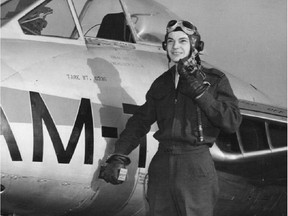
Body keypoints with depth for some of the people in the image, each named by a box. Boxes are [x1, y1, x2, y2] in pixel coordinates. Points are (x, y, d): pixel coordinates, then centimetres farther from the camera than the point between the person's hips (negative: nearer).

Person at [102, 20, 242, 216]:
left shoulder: (215, 80, 3)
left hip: (196, 168, -4)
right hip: (162, 168, 4)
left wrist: (200, 91, -11)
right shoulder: (161, 84, 14)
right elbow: (140, 122, 14)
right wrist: (118, 157, 2)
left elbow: (232, 122, -6)